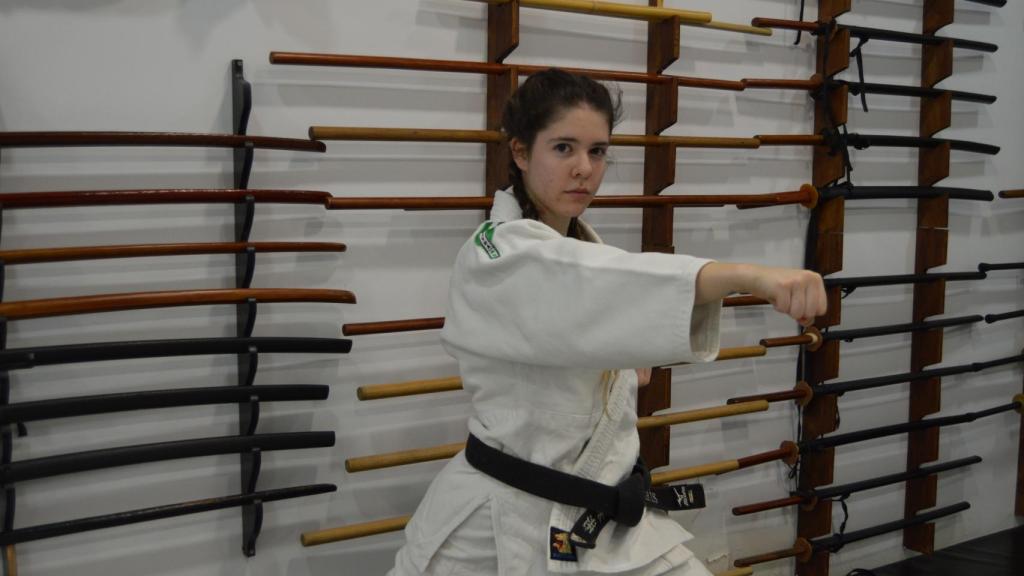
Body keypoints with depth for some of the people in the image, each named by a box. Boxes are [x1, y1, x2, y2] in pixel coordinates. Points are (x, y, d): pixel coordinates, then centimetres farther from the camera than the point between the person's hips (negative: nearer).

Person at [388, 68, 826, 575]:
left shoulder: (578, 244, 7)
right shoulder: (495, 258, -19)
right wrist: (750, 275, -51)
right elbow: (592, 288, -39)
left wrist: (625, 363, 2)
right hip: (501, 527, -7)